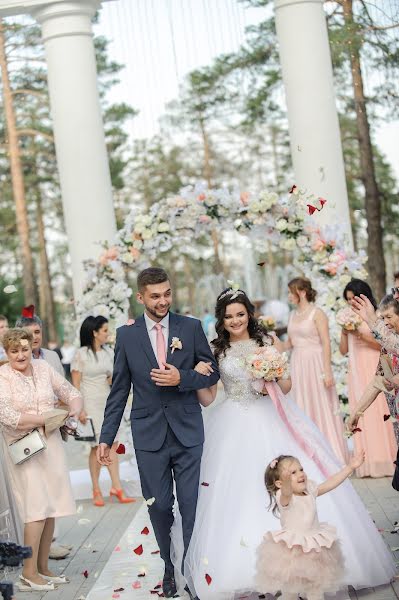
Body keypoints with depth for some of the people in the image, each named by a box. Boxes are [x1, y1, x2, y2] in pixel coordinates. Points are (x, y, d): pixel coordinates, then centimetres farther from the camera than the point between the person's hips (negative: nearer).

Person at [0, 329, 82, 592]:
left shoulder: (43, 368, 8)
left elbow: (70, 392, 18)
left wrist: (75, 410, -4)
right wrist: (47, 418, -15)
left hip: (52, 444, 5)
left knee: (50, 509, 7)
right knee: (38, 508, -9)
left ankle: (43, 567, 19)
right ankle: (29, 574, 0)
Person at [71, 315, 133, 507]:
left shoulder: (109, 352, 10)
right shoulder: (81, 354, -5)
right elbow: (76, 384, -6)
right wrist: (80, 409, -12)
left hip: (108, 403, 5)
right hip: (91, 404, -5)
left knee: (112, 444, 0)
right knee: (97, 446, -2)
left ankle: (116, 487, 2)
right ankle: (96, 491, 8)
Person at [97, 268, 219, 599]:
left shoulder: (191, 327, -1)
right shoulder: (126, 335, 1)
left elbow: (212, 373, 4)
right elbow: (119, 390, 5)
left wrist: (181, 378, -15)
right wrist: (106, 438, 2)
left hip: (187, 432, -1)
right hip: (149, 435, 1)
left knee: (191, 505, 3)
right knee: (159, 507, 7)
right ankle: (170, 568, 24)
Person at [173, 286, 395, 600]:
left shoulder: (268, 342, 5)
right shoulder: (216, 350, 3)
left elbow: (287, 386, 8)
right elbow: (207, 398, 2)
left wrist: (274, 375, -12)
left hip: (271, 422, 1)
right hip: (235, 429, -1)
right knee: (238, 494, -4)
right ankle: (241, 566, 9)